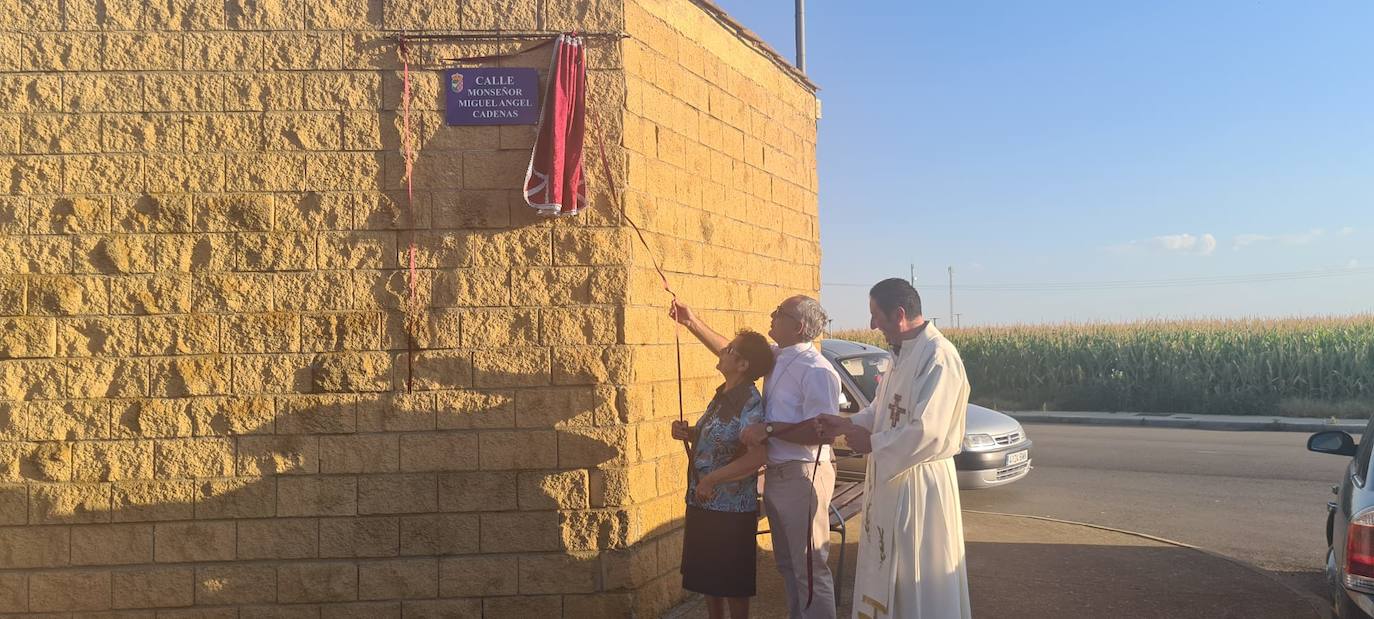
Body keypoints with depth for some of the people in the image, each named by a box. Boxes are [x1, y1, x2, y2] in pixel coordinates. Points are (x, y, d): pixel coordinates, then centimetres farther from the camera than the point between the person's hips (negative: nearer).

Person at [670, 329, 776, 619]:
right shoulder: (722, 395, 6)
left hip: (731, 508, -8)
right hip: (703, 503, 8)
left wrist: (711, 479, -22)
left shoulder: (749, 401, -19)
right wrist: (688, 434, -1)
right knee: (707, 574, 18)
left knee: (733, 581, 7)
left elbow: (756, 456, -27)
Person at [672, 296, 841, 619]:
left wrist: (769, 429, -22)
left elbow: (821, 431, -26)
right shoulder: (777, 358, 7)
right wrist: (691, 322, 18)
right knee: (787, 565, 21)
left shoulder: (816, 371, -19)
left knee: (810, 569, -2)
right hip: (776, 475, 9)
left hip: (803, 477, -9)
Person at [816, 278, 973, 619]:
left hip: (919, 480, -9)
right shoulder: (904, 352, 9)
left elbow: (928, 433, -27)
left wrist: (871, 443, -16)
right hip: (889, 477, 9)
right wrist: (846, 425, 5)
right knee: (886, 567, 19)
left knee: (920, 578, 5)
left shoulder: (938, 356, -22)